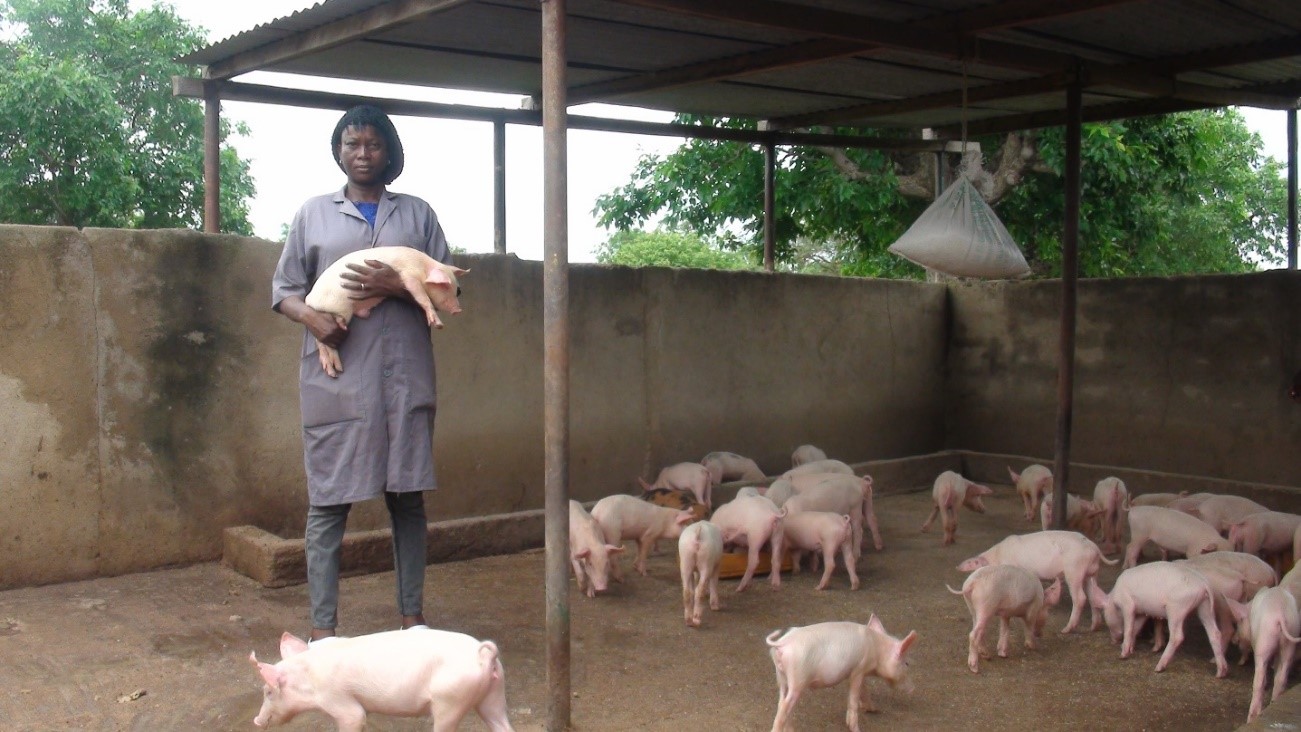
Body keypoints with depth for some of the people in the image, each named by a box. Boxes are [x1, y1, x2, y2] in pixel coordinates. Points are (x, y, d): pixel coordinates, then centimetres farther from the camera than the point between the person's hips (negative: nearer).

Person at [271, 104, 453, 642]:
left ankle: (412, 615, 15)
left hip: (404, 376, 1)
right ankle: (323, 627, 5)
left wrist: (398, 285, -10)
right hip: (335, 378, -1)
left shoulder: (416, 214, 13)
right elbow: (284, 289, 10)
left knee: (407, 496, 6)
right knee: (328, 502, -1)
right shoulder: (313, 214, 11)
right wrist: (310, 316, -11)